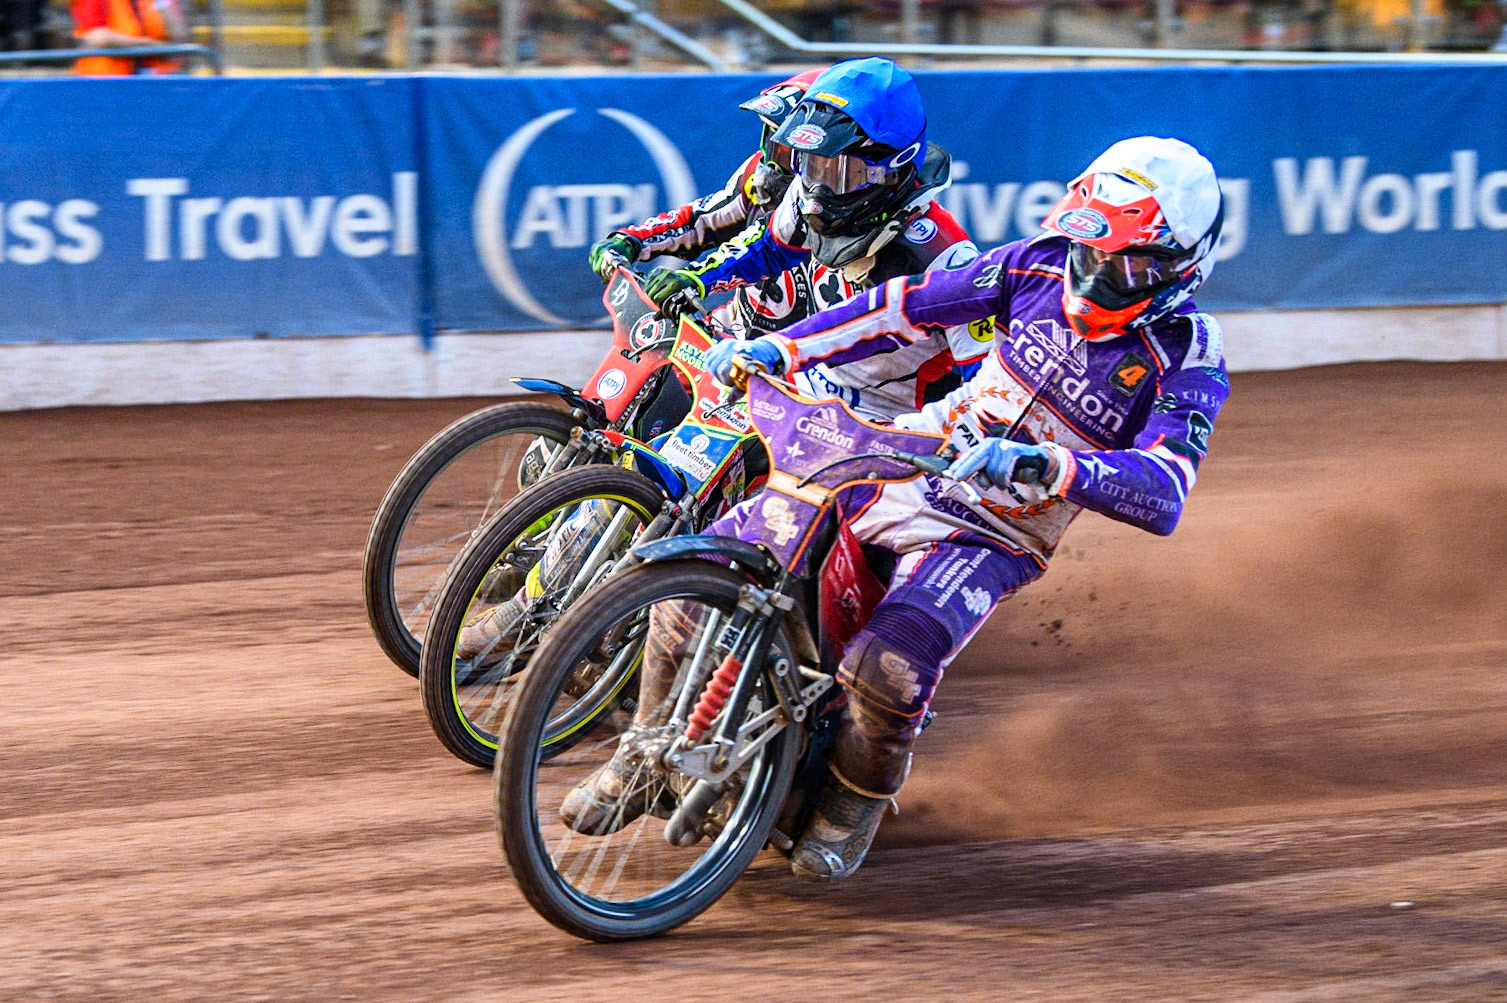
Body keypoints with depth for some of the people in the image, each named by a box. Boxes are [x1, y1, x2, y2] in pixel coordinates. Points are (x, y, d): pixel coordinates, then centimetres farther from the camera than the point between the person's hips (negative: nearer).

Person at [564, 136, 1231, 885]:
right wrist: (779, 347, 0)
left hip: (989, 539, -5)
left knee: (888, 669, -33)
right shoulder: (1046, 267, -2)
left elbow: (1164, 494, -30)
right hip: (903, 459, 5)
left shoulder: (1189, 359, -15)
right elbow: (909, 304, 8)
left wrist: (1042, 465, -44)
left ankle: (854, 802, 2)